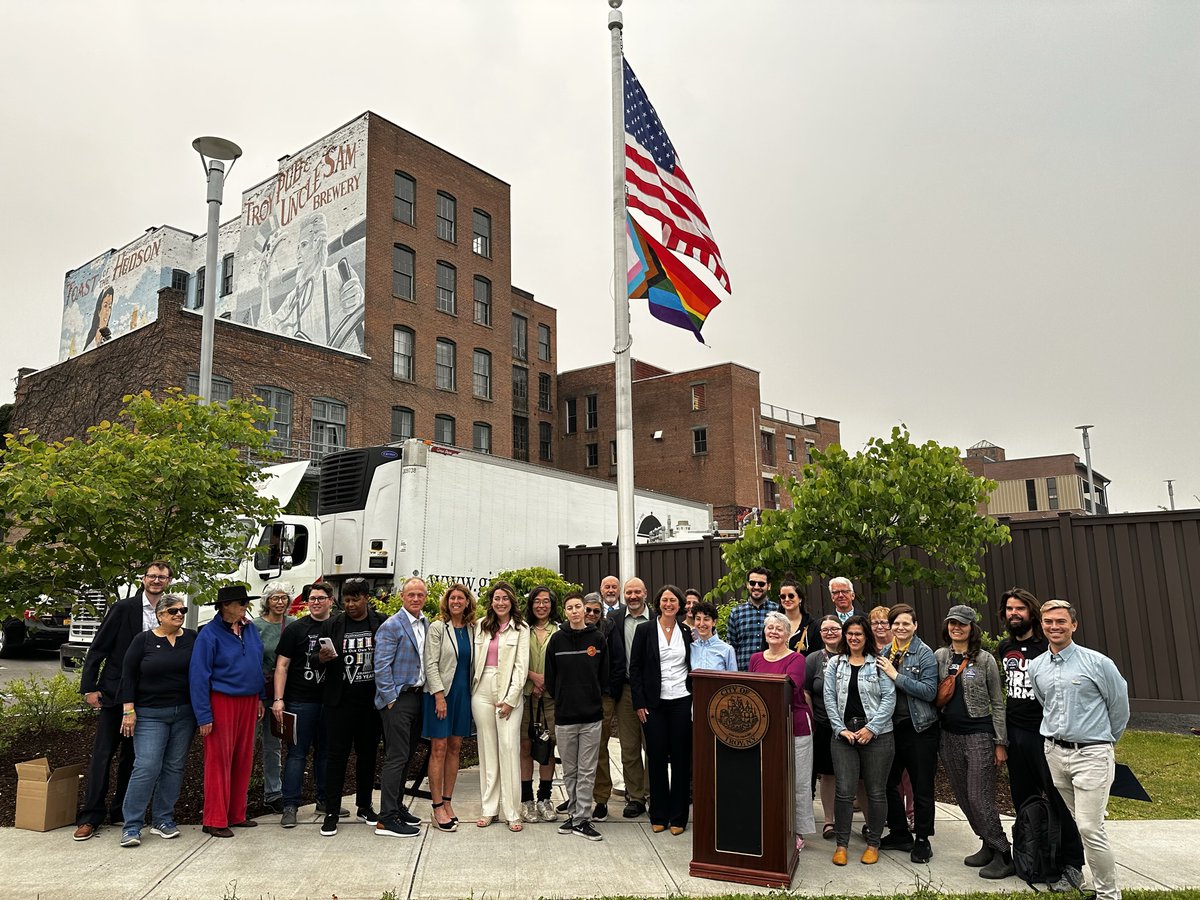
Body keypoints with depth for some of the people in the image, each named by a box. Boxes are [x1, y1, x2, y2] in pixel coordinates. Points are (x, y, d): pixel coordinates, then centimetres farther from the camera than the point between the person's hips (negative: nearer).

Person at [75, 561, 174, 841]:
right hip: (114, 693, -3)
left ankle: (121, 811, 23)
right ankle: (90, 816, 10)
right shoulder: (124, 608, -6)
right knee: (103, 753, 1)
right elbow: (98, 648, -4)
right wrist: (89, 687, -8)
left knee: (132, 755, 11)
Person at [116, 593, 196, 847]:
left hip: (184, 713, 3)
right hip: (150, 714, -3)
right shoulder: (143, 640, -2)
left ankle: (163, 820, 17)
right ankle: (131, 826, -1)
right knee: (146, 767, -10)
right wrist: (129, 710, -8)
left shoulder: (192, 638, 4)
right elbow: (128, 675, -2)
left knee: (175, 767, 7)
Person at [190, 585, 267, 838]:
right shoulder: (210, 634, -11)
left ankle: (236, 814, 23)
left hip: (248, 701, 6)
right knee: (219, 760, 1)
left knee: (243, 759, 11)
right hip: (222, 701, -6)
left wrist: (261, 697, 12)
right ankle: (215, 820, 10)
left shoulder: (250, 629, 6)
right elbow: (199, 676, -12)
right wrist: (203, 715, -15)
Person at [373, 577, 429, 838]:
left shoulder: (426, 625, 12)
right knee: (396, 757, -7)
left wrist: (425, 692, 11)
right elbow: (381, 666, -14)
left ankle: (397, 807, 25)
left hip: (417, 697, 8)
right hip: (398, 699, -8)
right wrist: (391, 699, -15)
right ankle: (386, 819, -2)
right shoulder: (391, 626, -12)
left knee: (405, 756, 14)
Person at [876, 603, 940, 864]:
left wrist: (896, 676, -21)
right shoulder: (884, 653, 6)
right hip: (891, 726, 5)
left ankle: (922, 840, 20)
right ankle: (899, 833, 28)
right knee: (889, 783, 12)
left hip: (919, 728, -5)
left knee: (921, 787, 5)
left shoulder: (924, 653, -9)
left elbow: (930, 691, -19)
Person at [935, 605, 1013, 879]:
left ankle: (1003, 856, 2)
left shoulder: (985, 659, -4)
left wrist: (1000, 742, -5)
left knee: (979, 798, -8)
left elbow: (997, 703, -1)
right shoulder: (939, 656, 6)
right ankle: (989, 845, 23)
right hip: (949, 735, 5)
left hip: (979, 734, -4)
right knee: (963, 797, 9)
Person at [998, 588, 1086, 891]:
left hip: (1045, 733, -6)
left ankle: (1072, 867, 11)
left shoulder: (1048, 647, -10)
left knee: (1058, 800, 0)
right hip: (1015, 734, 6)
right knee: (1023, 799, 15)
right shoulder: (1004, 648, 9)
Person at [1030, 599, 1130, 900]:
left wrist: (1104, 740, 13)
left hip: (1091, 755, -5)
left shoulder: (1097, 663, -10)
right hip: (1054, 753, 5)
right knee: (1077, 824, 13)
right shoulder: (1036, 667, 6)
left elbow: (1119, 705, 2)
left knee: (1090, 828, -8)